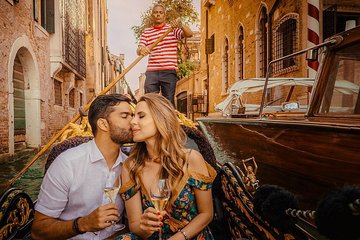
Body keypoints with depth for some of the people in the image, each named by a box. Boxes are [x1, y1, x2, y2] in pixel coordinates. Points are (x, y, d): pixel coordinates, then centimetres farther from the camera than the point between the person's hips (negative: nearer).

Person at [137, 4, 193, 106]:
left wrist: (180, 25, -26)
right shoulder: (146, 32, 15)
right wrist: (141, 50, -20)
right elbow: (139, 49, 5)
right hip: (152, 71, 2)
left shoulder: (172, 28, 9)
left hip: (169, 71, -1)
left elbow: (189, 34, -6)